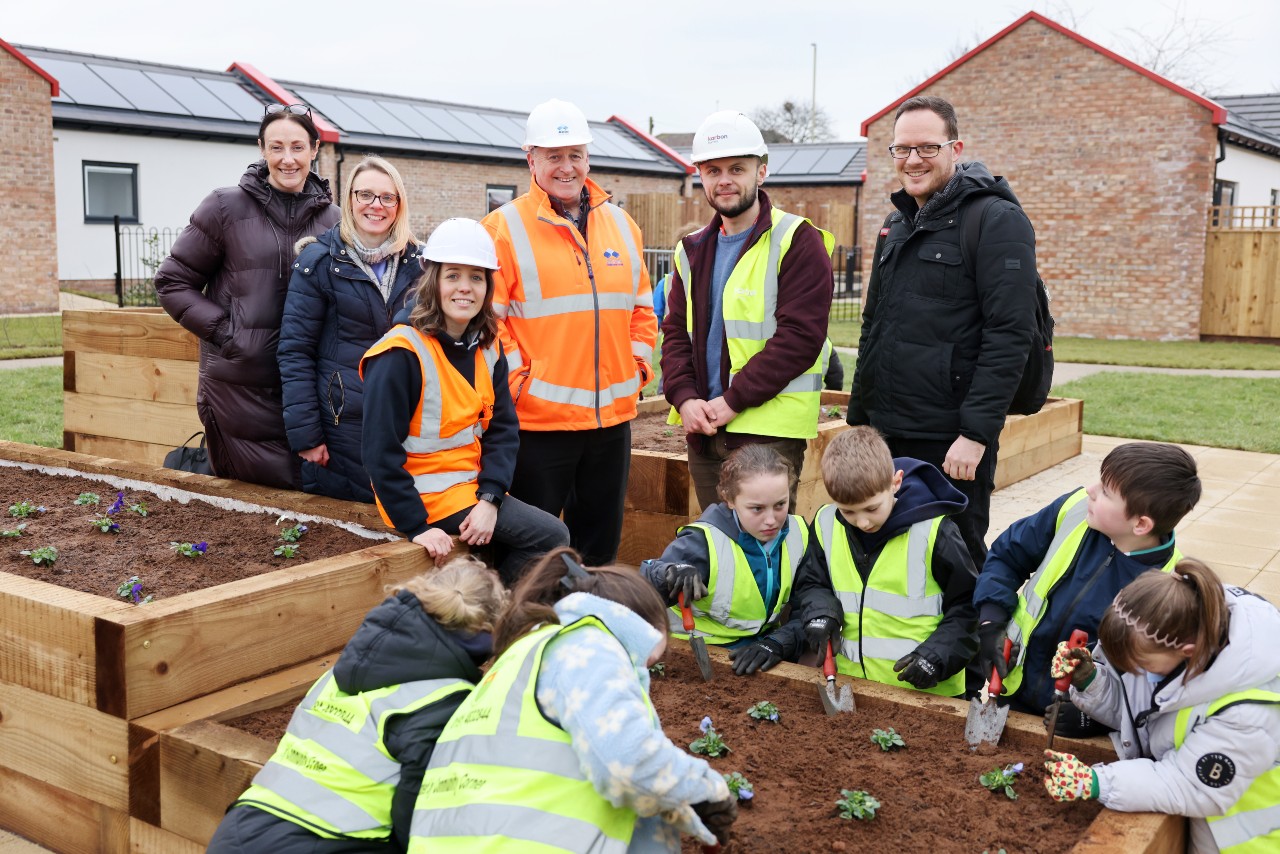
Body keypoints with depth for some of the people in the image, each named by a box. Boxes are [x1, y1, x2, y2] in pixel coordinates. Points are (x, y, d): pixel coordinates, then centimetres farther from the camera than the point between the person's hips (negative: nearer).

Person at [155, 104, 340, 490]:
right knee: (257, 483, 2)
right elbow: (172, 282, 1)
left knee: (305, 481, 8)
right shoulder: (226, 207, -2)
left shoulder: (331, 218, 6)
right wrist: (222, 330, -9)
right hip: (239, 385, -3)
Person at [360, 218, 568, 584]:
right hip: (427, 495, -7)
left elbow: (502, 428, 2)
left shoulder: (487, 348, 5)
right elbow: (381, 450, -18)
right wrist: (416, 525, -20)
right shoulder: (402, 354, -17)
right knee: (550, 537, -13)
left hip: (473, 484, 7)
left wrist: (490, 497, -13)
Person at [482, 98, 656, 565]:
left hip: (613, 413, 5)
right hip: (539, 417, -5)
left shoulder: (620, 224, 11)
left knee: (601, 540, 17)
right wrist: (516, 378, -13)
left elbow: (641, 305, 18)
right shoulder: (506, 226, -6)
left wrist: (639, 362, 7)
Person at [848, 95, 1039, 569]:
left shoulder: (996, 221, -8)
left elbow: (1009, 336, -16)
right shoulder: (897, 224, 16)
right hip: (885, 436, 7)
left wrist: (976, 433, -22)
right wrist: (858, 417, 18)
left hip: (951, 443, -7)